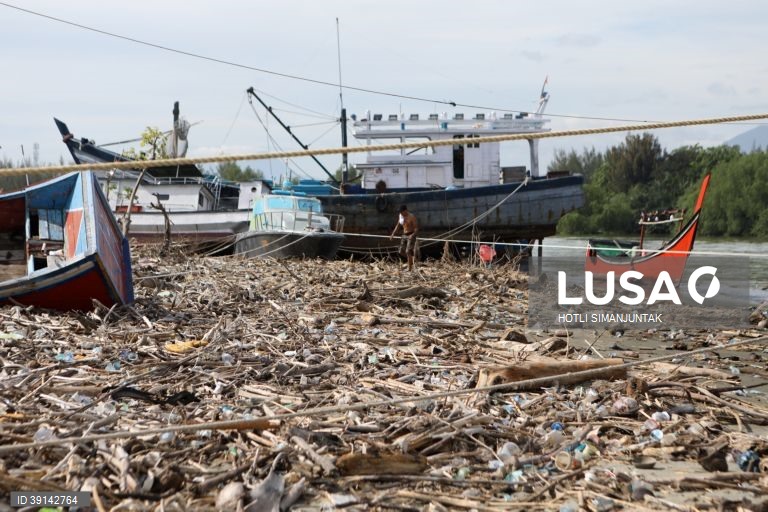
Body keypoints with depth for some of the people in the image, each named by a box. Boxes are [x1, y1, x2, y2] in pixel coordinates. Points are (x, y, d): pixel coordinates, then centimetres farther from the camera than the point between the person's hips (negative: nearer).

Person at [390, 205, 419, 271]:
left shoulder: (412, 217, -16)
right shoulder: (400, 216, 4)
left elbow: (416, 228, -17)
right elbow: (398, 226, 16)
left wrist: (412, 235, -35)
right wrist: (393, 234, 5)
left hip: (411, 235, -7)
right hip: (404, 235, 7)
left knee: (408, 252, -17)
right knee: (402, 252, 2)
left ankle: (410, 269, -13)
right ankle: (412, 258, 26)